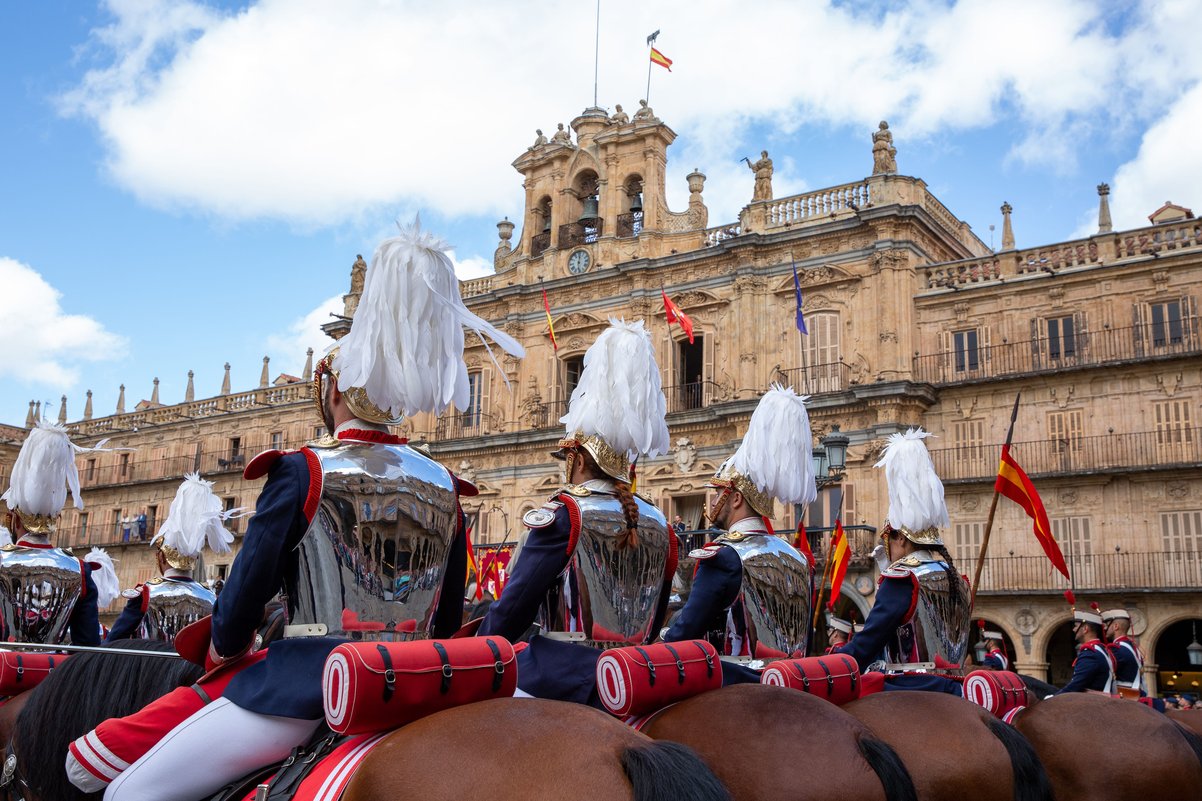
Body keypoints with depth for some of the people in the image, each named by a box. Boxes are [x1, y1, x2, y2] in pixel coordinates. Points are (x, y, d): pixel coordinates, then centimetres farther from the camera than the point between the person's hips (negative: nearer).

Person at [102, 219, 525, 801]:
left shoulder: (303, 474, -7)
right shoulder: (443, 487, 8)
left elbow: (247, 589, -3)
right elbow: (449, 620, 13)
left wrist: (225, 649, 18)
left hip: (306, 684, -6)